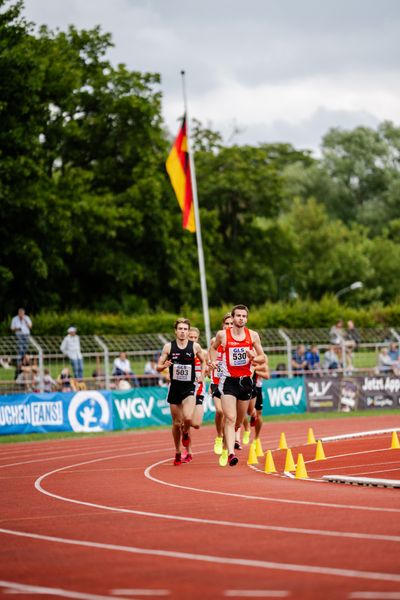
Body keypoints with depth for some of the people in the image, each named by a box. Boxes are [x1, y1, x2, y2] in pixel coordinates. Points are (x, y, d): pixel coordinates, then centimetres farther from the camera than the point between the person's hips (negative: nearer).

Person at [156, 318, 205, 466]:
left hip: (189, 388, -1)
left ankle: (186, 433, 13)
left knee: (188, 418, -23)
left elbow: (203, 361, 18)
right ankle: (178, 453, 25)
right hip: (174, 388, 1)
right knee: (176, 423, 7)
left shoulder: (195, 346, -1)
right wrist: (164, 366, -19)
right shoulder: (168, 347, -1)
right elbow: (158, 367, 2)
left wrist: (202, 375, 4)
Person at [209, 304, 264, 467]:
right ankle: (230, 453, -23)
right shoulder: (222, 335, -5)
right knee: (230, 418, -16)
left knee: (239, 420, 16)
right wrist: (213, 361, -1)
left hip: (245, 380, 3)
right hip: (228, 380, -3)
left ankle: (230, 437, 48)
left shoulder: (253, 335, -1)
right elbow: (213, 348, 16)